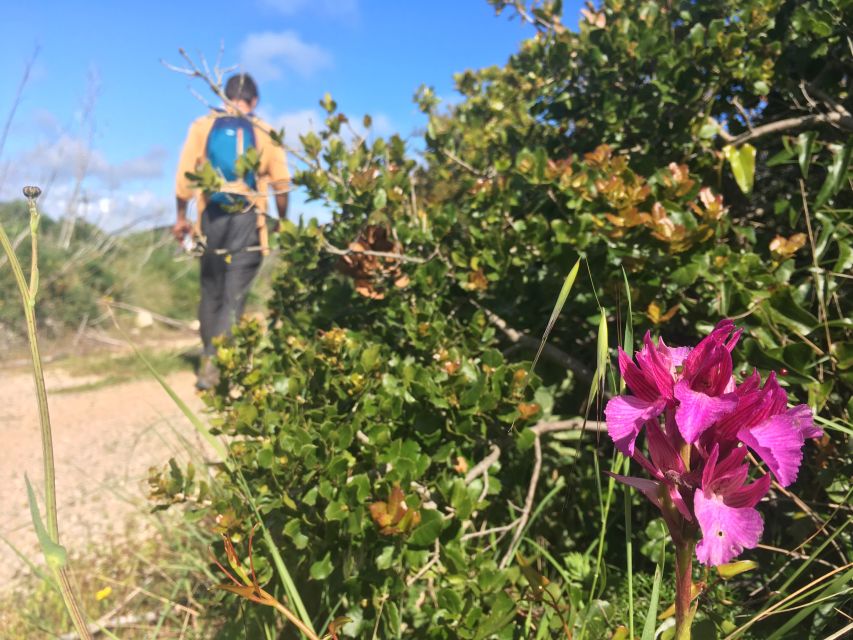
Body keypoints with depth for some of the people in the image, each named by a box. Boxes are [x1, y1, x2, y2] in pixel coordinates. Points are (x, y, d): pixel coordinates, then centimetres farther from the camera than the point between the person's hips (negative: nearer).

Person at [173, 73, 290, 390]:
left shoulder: (202, 126, 5)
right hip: (248, 221, -2)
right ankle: (214, 363, -8)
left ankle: (209, 358, 20)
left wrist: (181, 217, 9)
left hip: (212, 218, 2)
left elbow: (185, 174, 1)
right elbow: (281, 184, 0)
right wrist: (282, 221, 13)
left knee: (211, 290, 14)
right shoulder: (265, 133, 3)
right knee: (234, 295, -2)